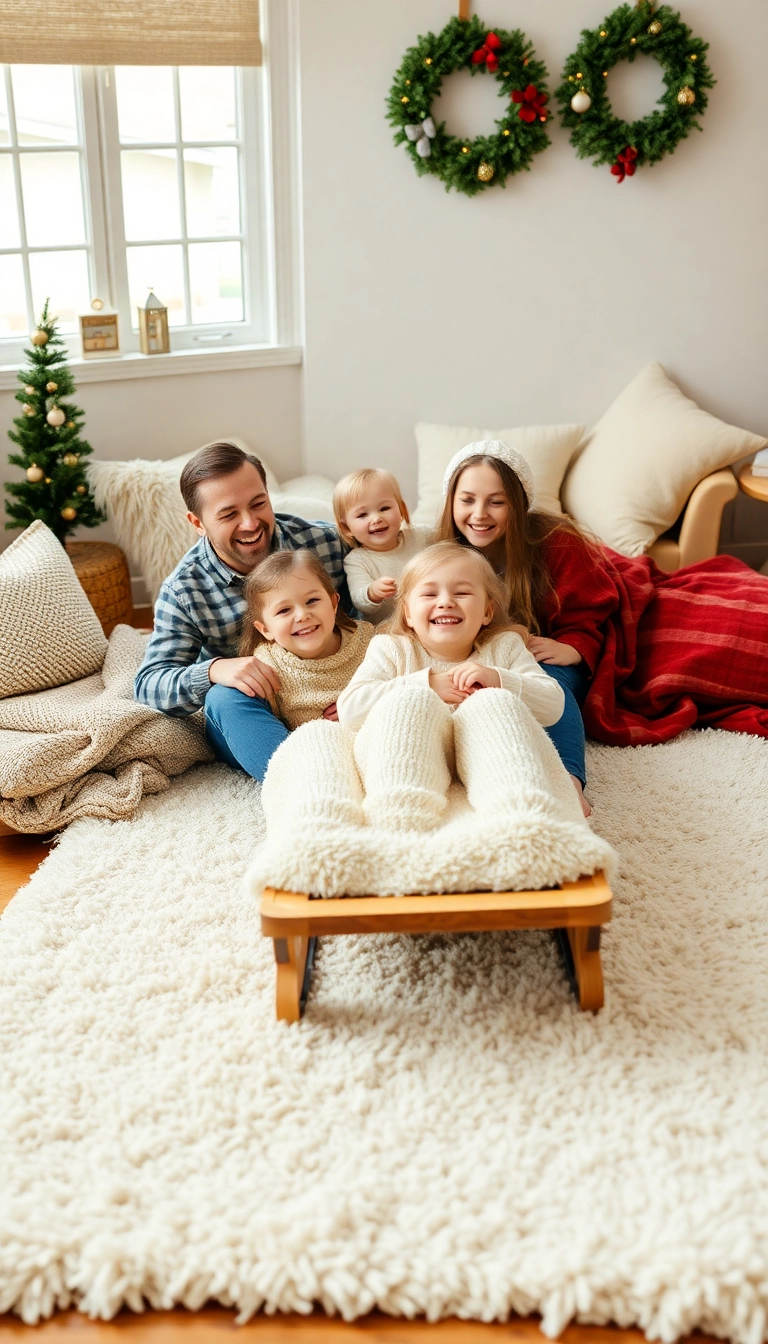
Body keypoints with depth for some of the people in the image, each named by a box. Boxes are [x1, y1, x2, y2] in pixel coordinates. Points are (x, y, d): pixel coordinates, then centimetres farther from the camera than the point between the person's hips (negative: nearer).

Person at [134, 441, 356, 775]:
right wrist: (214, 670, -35)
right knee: (226, 697, -34)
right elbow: (148, 684, -13)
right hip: (258, 721, -1)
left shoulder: (326, 542, -8)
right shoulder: (183, 591, -10)